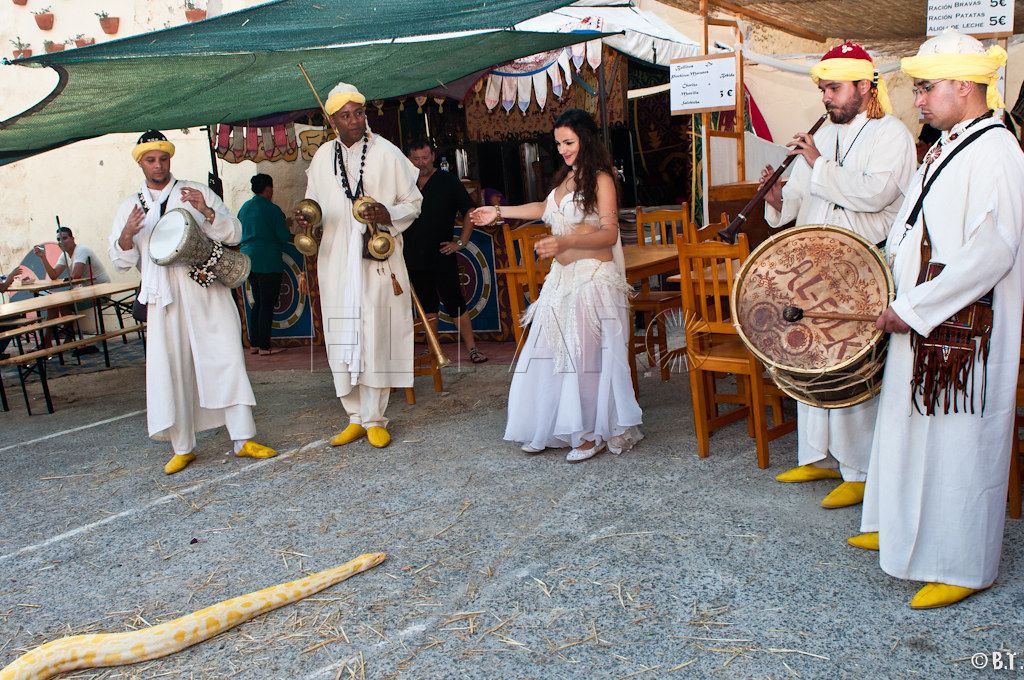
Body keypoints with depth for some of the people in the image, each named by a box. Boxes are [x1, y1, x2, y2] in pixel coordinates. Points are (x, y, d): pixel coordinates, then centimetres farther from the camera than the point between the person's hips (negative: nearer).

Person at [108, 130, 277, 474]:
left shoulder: (198, 192, 8)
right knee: (171, 370, 3)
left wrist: (206, 212, -16)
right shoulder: (130, 206, 13)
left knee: (226, 360, -5)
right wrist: (128, 234, -9)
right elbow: (121, 260, 12)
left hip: (206, 292, -1)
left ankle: (243, 439, 1)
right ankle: (183, 448, 14)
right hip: (163, 298, 2)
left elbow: (234, 233, 2)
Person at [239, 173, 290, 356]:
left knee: (258, 302, 15)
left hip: (248, 258, 7)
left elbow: (240, 233, 19)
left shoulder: (244, 207, 11)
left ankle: (254, 344, 16)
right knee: (267, 304, -3)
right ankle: (264, 346, -2)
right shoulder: (271, 209, -11)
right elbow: (284, 236, -11)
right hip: (268, 261, -7)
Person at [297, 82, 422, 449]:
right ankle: (355, 417, 15)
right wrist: (305, 219, -2)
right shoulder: (322, 157, 10)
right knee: (341, 337, 3)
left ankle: (374, 419, 8)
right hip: (336, 260, 4)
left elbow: (413, 202, 3)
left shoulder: (387, 153, -2)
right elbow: (313, 205, 20)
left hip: (378, 258, -3)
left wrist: (388, 216, -16)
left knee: (376, 334, -4)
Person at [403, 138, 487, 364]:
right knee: (427, 306, 11)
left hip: (442, 256, -4)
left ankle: (472, 350, -1)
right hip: (414, 258, 4)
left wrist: (461, 242, -6)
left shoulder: (448, 181, 0)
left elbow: (470, 211, 1)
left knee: (455, 303, -5)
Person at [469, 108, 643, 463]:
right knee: (552, 352, 5)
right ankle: (553, 428, 15)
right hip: (562, 276, 8)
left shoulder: (600, 179, -8)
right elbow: (546, 209, 33)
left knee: (586, 352, -5)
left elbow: (609, 234, -16)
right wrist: (499, 212, 35)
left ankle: (595, 433, 8)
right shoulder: (566, 177, 15)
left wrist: (565, 241, -30)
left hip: (592, 278, -7)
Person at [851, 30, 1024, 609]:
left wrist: (912, 310, -22)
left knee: (958, 445, 1)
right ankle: (902, 529, 35)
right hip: (922, 324, 9)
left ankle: (963, 566, 16)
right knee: (912, 428, 18)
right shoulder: (946, 148, 12)